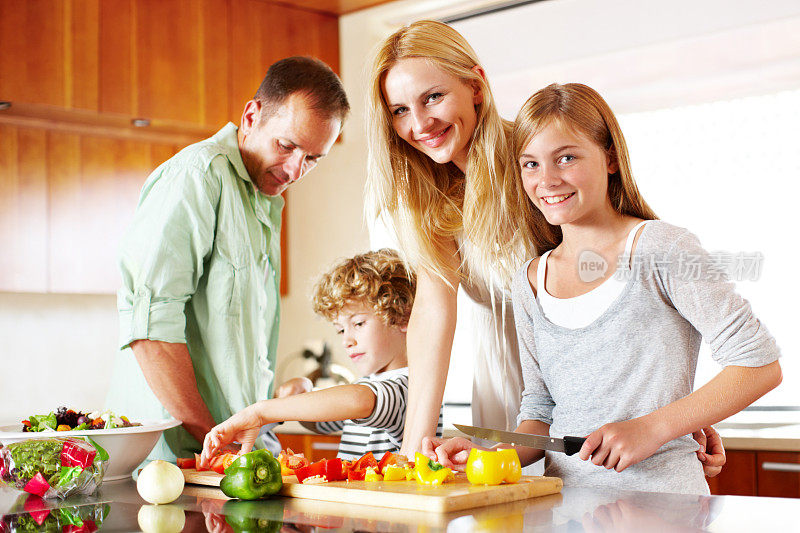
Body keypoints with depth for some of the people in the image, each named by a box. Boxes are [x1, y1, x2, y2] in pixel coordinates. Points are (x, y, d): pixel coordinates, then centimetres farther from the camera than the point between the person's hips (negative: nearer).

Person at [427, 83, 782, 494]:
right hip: (566, 501, 4)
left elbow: (761, 365, -8)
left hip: (661, 495, -4)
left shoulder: (659, 247, -6)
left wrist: (651, 428, -14)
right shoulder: (530, 282, 10)